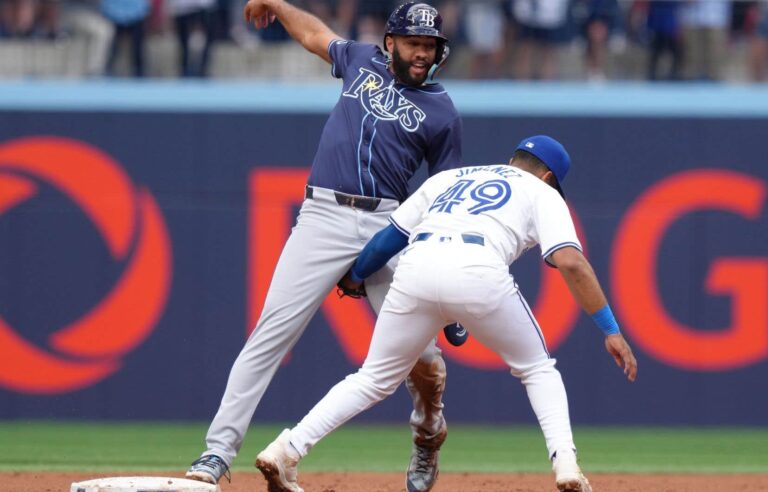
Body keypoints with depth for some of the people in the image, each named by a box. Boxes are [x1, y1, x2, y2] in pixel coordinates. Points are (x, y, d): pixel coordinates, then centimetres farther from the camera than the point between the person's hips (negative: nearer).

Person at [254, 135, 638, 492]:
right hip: (479, 272, -3)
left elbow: (388, 238, 34)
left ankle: (285, 451, 5)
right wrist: (610, 330, 8)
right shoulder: (541, 192, 25)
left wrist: (354, 276, 52)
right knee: (537, 369, 20)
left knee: (374, 380, 18)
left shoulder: (448, 178, 36)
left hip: (416, 268, 3)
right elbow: (570, 261, 8)